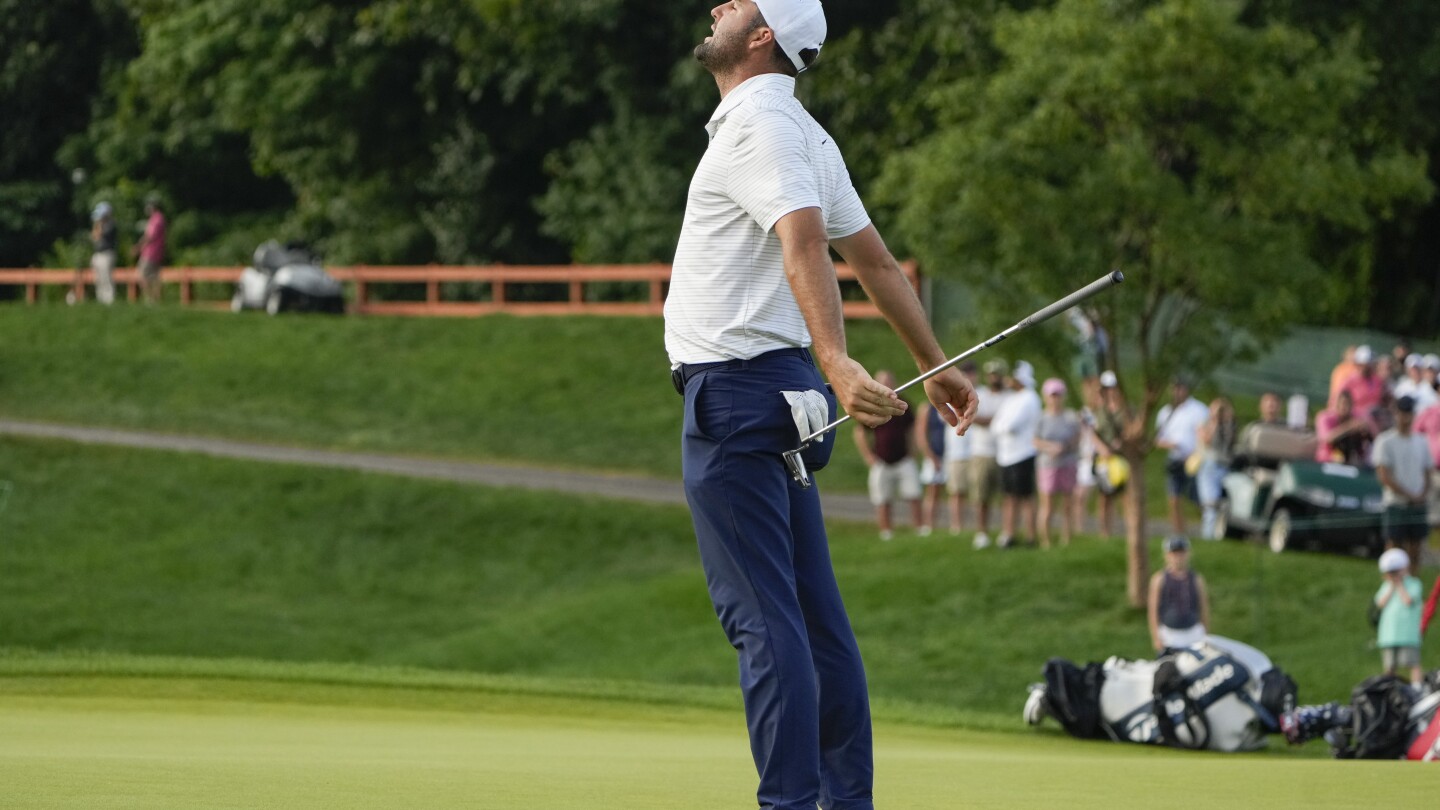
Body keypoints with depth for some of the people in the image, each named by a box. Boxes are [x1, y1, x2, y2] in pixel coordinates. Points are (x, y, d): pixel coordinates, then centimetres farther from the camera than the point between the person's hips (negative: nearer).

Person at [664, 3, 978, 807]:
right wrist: (937, 366, 28)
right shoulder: (799, 132, 18)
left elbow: (806, 243, -27)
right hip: (778, 395, 10)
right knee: (814, 614, 10)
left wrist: (839, 363, -40)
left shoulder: (758, 124, -12)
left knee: (762, 617, -11)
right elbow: (875, 258, 22)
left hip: (734, 389, -10)